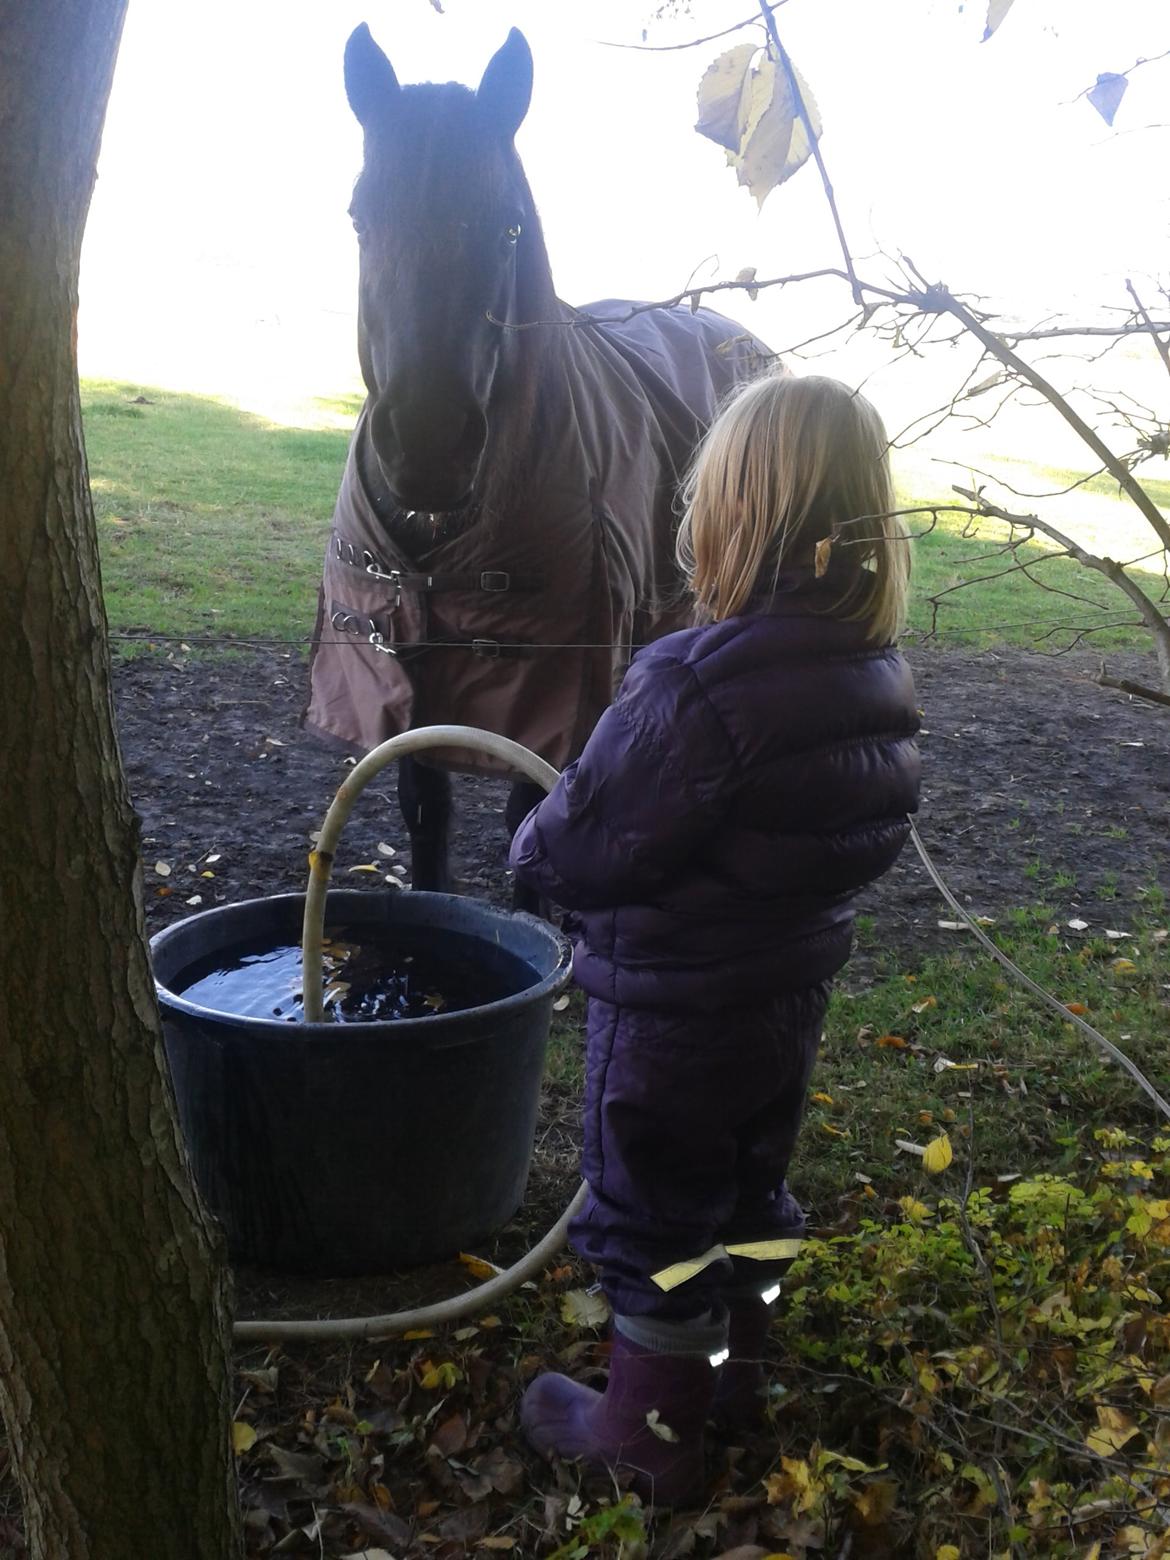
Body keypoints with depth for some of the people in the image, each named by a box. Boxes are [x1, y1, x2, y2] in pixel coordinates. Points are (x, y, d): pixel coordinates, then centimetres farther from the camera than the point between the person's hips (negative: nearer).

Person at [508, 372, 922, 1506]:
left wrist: (534, 840, -2)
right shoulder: (874, 670, -6)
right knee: (751, 1191, 27)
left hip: (670, 1017, -7)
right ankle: (732, 1370, 49)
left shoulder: (698, 685, -32)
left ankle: (650, 1433, 34)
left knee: (652, 1221, 14)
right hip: (791, 994, 7)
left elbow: (577, 851, -25)